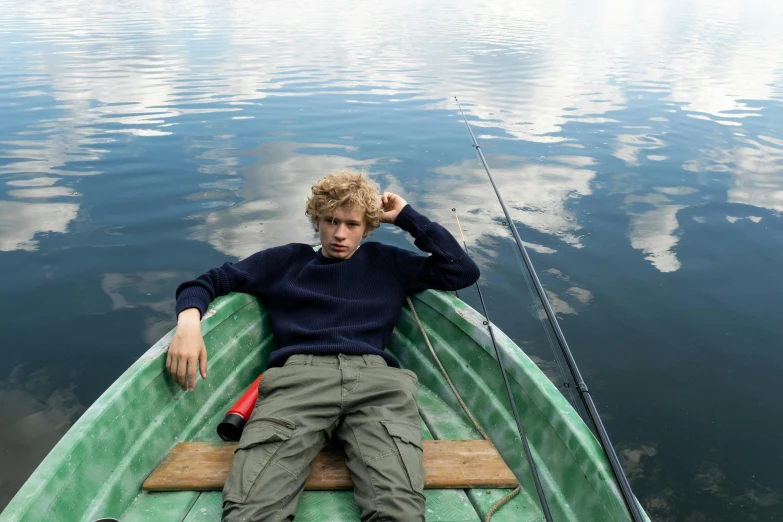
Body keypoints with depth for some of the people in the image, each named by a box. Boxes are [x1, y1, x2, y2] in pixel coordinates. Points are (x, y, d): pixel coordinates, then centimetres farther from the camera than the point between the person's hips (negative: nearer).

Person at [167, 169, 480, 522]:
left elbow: (464, 271, 23)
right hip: (298, 377, 0)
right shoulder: (287, 261, 29)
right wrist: (188, 321, 2)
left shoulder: (387, 263, 30)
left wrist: (407, 217, 23)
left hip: (376, 379, 0)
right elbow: (209, 281, 26)